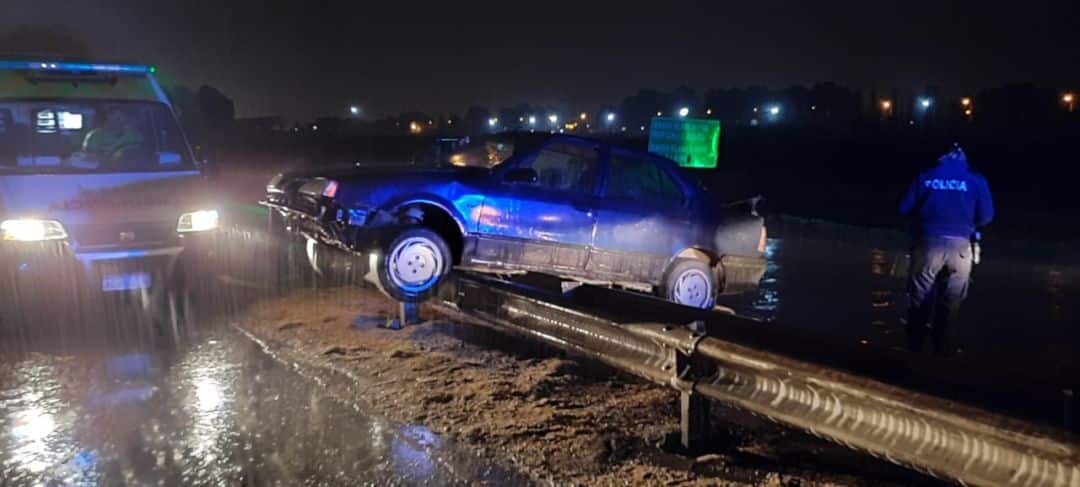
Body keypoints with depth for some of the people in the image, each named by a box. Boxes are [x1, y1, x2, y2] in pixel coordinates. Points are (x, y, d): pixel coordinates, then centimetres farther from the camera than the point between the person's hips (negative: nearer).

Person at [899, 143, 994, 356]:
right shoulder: (976, 179, 6)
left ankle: (914, 346, 11)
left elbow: (905, 208, 5)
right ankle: (944, 349, 11)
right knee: (951, 302, 9)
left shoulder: (925, 176, 7)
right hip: (960, 245, 0)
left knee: (920, 298, 9)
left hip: (929, 242, 0)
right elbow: (986, 215, 2)